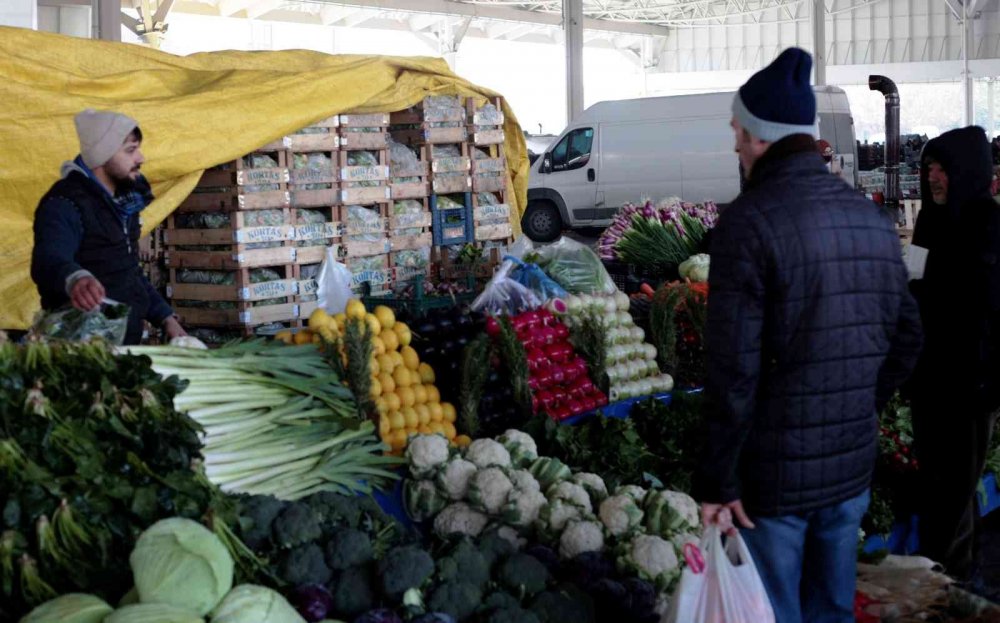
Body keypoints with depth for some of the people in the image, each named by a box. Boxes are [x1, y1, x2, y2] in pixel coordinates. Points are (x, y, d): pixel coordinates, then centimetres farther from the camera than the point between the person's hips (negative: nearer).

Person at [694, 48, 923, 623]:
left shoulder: (749, 220, -16)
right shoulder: (875, 220, 4)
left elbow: (733, 368, -20)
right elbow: (906, 339, 10)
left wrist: (717, 479, -12)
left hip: (773, 471, -6)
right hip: (853, 465, 6)